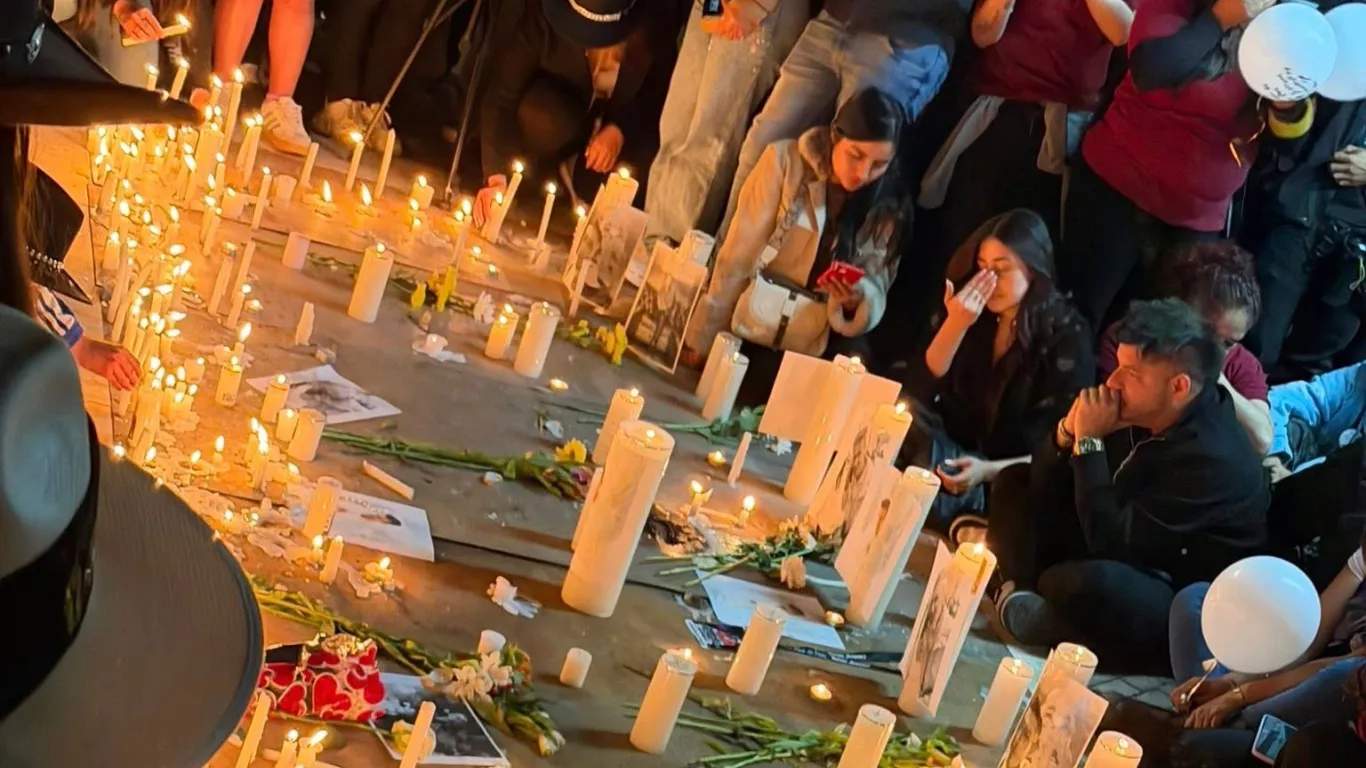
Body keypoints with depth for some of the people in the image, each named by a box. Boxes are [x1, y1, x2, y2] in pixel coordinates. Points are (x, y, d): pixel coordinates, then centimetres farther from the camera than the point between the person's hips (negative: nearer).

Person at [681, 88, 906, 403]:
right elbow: (736, 259, -9)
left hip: (813, 355, 2)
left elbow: (876, 291, -3)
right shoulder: (786, 160, -8)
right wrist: (701, 337, -9)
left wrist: (857, 298, -26)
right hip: (747, 335, -2)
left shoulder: (889, 207, 0)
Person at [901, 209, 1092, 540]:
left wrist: (989, 470, -26)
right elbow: (919, 394, -4)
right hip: (955, 456, 6)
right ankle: (963, 520, -24)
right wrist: (955, 325, -15)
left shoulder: (1067, 336, -9)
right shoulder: (973, 314, 3)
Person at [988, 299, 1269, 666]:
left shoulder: (1213, 459, -29)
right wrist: (1069, 431, -19)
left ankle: (1021, 613, -7)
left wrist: (1089, 441, -26)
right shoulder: (1138, 411, -6)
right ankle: (1027, 593, -9)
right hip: (1121, 563, 9)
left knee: (1087, 582, -38)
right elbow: (1045, 484, 1)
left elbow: (1111, 542, -30)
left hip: (1180, 603, -8)